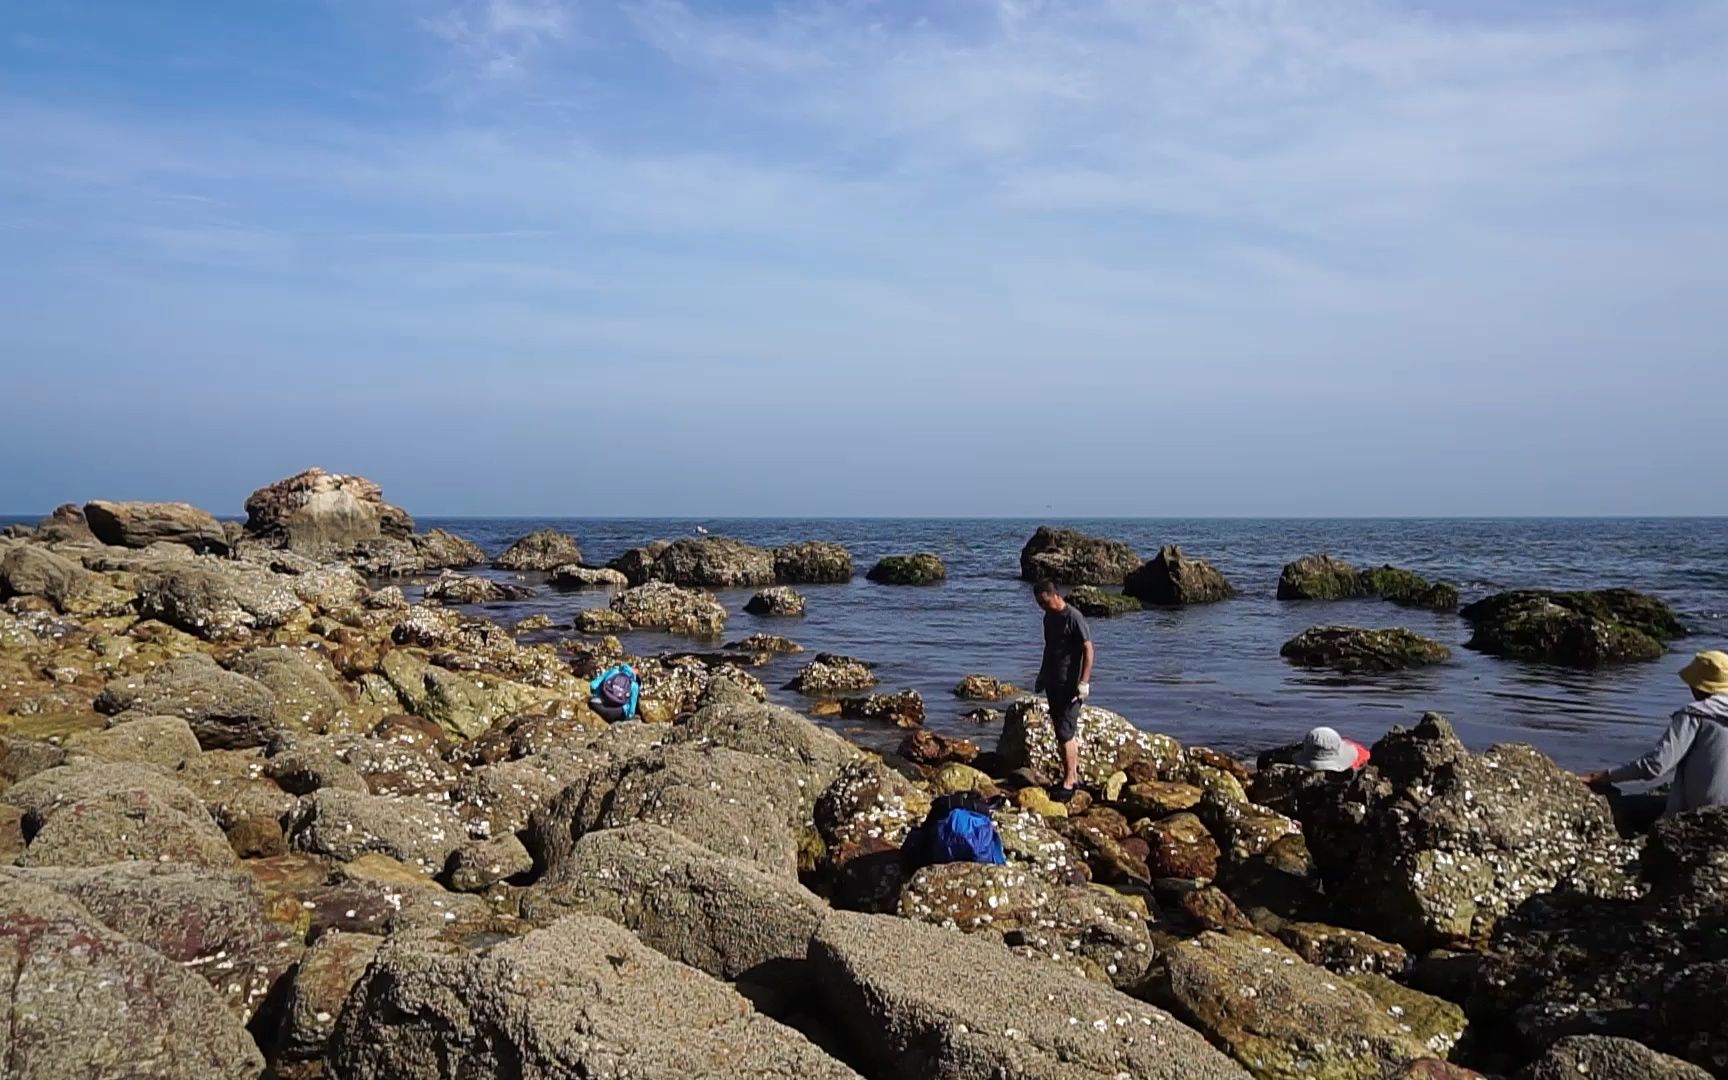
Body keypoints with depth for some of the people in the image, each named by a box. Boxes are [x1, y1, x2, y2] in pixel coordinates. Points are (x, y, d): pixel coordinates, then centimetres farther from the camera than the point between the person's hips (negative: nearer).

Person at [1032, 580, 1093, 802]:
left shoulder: (1074, 617, -15)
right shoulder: (1049, 617, 12)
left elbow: (1088, 649, -17)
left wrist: (1084, 682, -21)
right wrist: (1042, 675, 24)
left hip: (1070, 684, -9)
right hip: (1053, 683, 9)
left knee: (1065, 733, -9)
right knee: (1067, 732, 15)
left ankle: (1068, 783, -4)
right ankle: (1074, 775, 24)